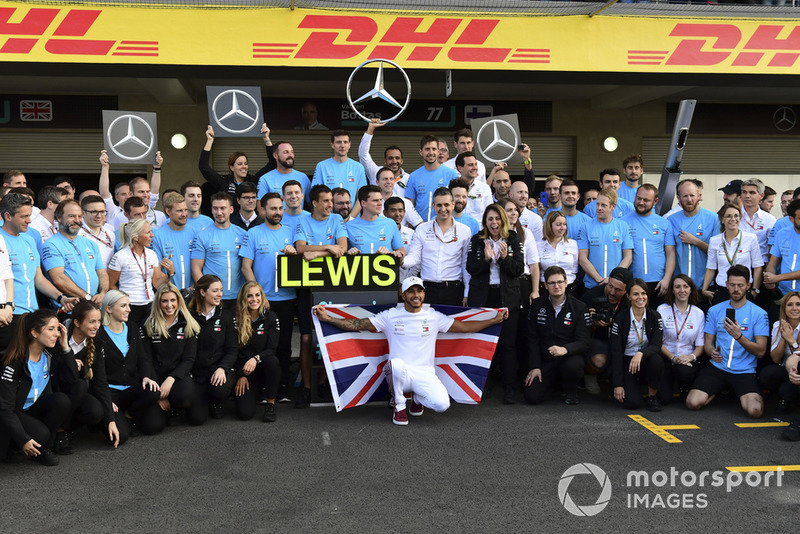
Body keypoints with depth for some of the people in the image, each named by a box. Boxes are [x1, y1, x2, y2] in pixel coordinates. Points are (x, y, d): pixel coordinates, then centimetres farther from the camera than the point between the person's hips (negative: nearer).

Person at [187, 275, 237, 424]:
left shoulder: (225, 317, 6)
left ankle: (217, 403, 4)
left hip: (219, 369, 1)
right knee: (197, 418, -18)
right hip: (195, 372, -1)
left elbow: (231, 350, 2)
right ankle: (202, 399, 20)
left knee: (220, 389, -35)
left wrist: (222, 368, -17)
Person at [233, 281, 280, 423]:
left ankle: (270, 403, -17)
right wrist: (240, 375, -7)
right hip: (243, 370, 0)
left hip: (264, 368, 0)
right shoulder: (236, 319, -1)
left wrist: (256, 359, -27)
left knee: (272, 360, -37)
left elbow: (271, 349, -8)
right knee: (245, 413, -19)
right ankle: (254, 392, 18)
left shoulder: (271, 318, 0)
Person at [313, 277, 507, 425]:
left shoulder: (434, 317, 7)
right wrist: (327, 318, -8)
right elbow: (356, 324, 1)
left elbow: (465, 327, 9)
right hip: (398, 373, -1)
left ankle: (417, 398, 14)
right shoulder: (390, 316, 3)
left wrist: (495, 320, 3)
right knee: (397, 363, -38)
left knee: (442, 404, -25)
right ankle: (399, 406, -7)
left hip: (425, 374, 1)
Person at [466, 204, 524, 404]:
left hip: (508, 297, -1)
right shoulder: (476, 241, 7)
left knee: (507, 343, -2)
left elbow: (519, 269, -1)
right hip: (481, 297, 1)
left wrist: (504, 258, -17)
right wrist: (486, 259, -17)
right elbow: (470, 268, -1)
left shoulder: (514, 240, 6)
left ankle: (509, 389, 3)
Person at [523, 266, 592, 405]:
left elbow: (584, 342, -10)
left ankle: (570, 390, -1)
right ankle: (555, 382, 20)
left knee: (573, 366, -39)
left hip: (570, 356, -2)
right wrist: (535, 366, -2)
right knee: (532, 397, -16)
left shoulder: (580, 308, -4)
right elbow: (532, 339, 7)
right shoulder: (537, 305, 4)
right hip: (545, 360, 2)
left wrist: (565, 349, -31)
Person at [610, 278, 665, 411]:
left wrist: (641, 353, -37)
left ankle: (652, 397, -8)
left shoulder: (655, 317, -3)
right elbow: (615, 352, -10)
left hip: (646, 361, 2)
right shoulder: (620, 318, -8)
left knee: (657, 360, -35)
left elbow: (656, 346, -14)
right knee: (632, 403, -23)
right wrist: (618, 385, -14)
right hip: (626, 362, -2)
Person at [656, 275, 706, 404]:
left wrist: (692, 356, -16)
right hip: (666, 358, -1)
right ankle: (668, 383, 20)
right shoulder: (662, 310, 0)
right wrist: (673, 357, -15)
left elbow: (700, 345, 5)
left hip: (688, 359, 1)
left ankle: (685, 390, 2)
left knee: (684, 371, -37)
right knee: (664, 398, -19)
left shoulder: (698, 313, 6)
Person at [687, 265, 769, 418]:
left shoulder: (759, 314, -1)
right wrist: (712, 352, -13)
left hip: (744, 371, -2)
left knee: (755, 410, -28)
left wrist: (739, 336, -23)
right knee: (693, 403, -19)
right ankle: (719, 391, 15)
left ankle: (741, 394, 10)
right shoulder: (715, 310, 9)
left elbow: (761, 351, -7)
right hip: (717, 367, 2)